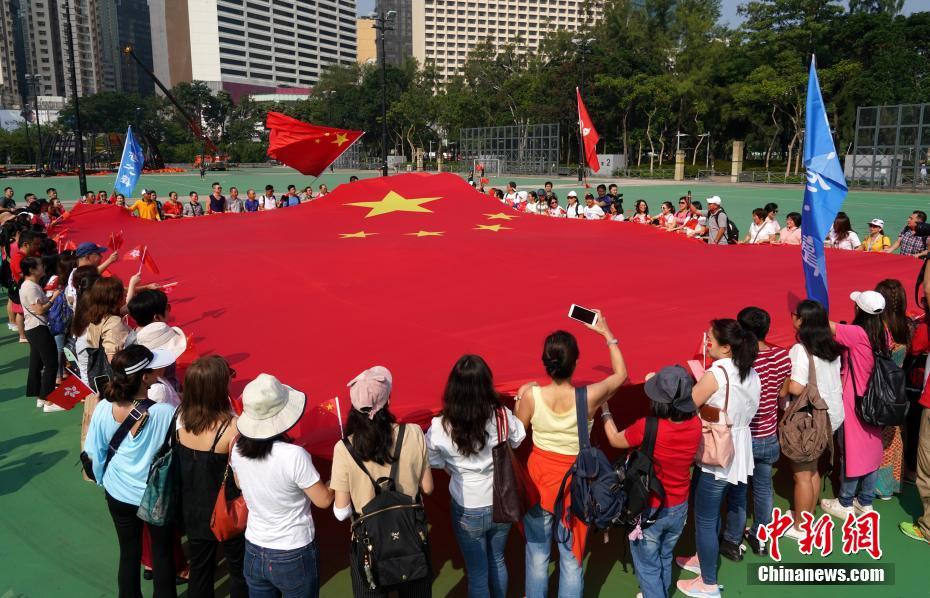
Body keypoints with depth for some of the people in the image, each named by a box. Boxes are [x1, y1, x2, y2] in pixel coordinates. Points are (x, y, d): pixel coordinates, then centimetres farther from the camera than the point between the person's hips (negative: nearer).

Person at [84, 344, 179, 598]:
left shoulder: (103, 409, -18)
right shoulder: (165, 412, -29)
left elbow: (95, 454, -4)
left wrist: (103, 479, 13)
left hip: (118, 494, 3)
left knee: (128, 553, 21)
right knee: (162, 555, 18)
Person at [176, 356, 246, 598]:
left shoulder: (180, 417, -13)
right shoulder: (231, 427, -29)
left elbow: (181, 462, -1)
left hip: (192, 510, 5)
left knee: (199, 569, 24)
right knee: (239, 570, 19)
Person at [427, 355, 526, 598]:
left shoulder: (440, 427, -24)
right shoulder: (502, 416, -19)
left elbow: (434, 462, -6)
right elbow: (517, 440, 2)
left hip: (468, 510, -2)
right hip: (501, 504, 2)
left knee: (477, 571, 18)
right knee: (497, 560, 28)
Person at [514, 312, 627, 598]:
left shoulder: (531, 395, -21)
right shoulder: (589, 397, -21)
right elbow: (621, 373, -1)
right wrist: (607, 333, 8)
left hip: (539, 480, 1)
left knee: (537, 551, 19)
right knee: (571, 555, 16)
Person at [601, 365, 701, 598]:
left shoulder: (646, 427, -30)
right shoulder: (695, 425, -17)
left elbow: (615, 440, -10)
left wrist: (604, 409, 3)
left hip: (650, 511, -5)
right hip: (679, 509, 5)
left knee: (648, 566, 17)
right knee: (665, 558, 29)